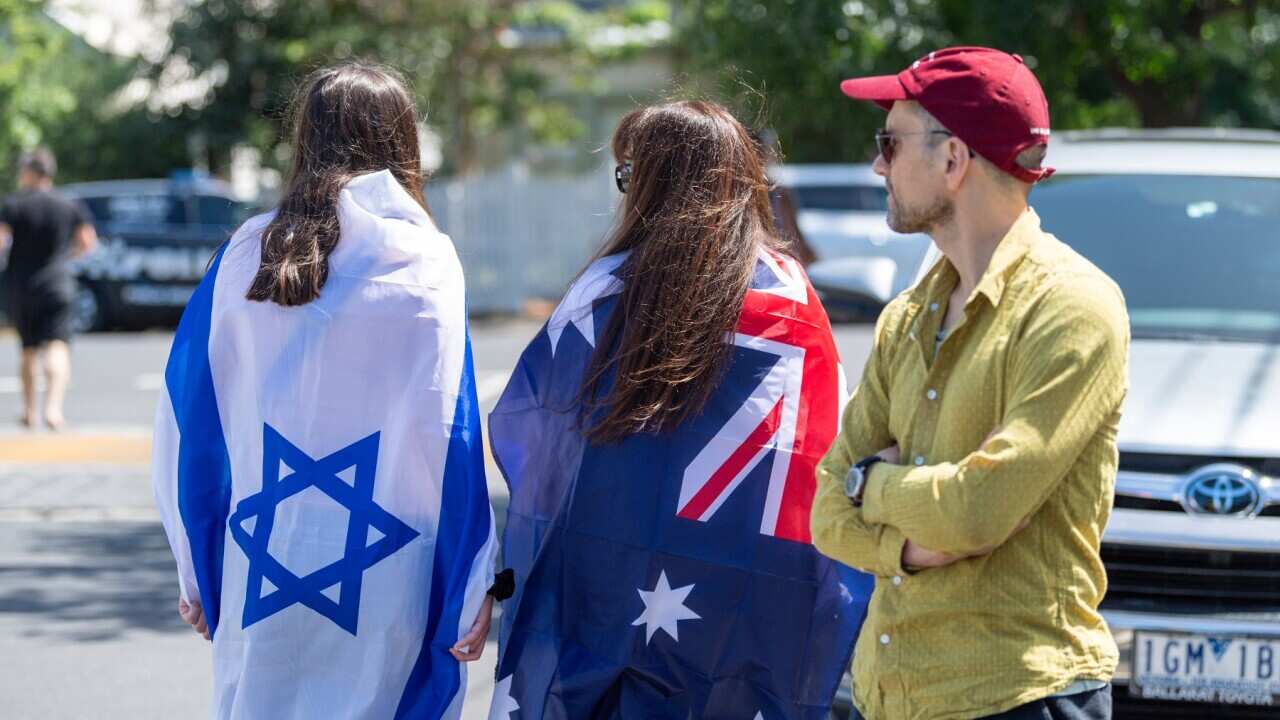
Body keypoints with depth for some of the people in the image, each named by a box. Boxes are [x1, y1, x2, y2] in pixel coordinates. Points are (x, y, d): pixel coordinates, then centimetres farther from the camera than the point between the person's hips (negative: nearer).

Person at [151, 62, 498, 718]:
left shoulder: (246, 255, 3)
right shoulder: (422, 261, -6)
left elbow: (187, 422, 6)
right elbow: (450, 432, -10)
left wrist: (198, 571, 15)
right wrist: (472, 591, -4)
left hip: (260, 585, 3)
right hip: (384, 591, -3)